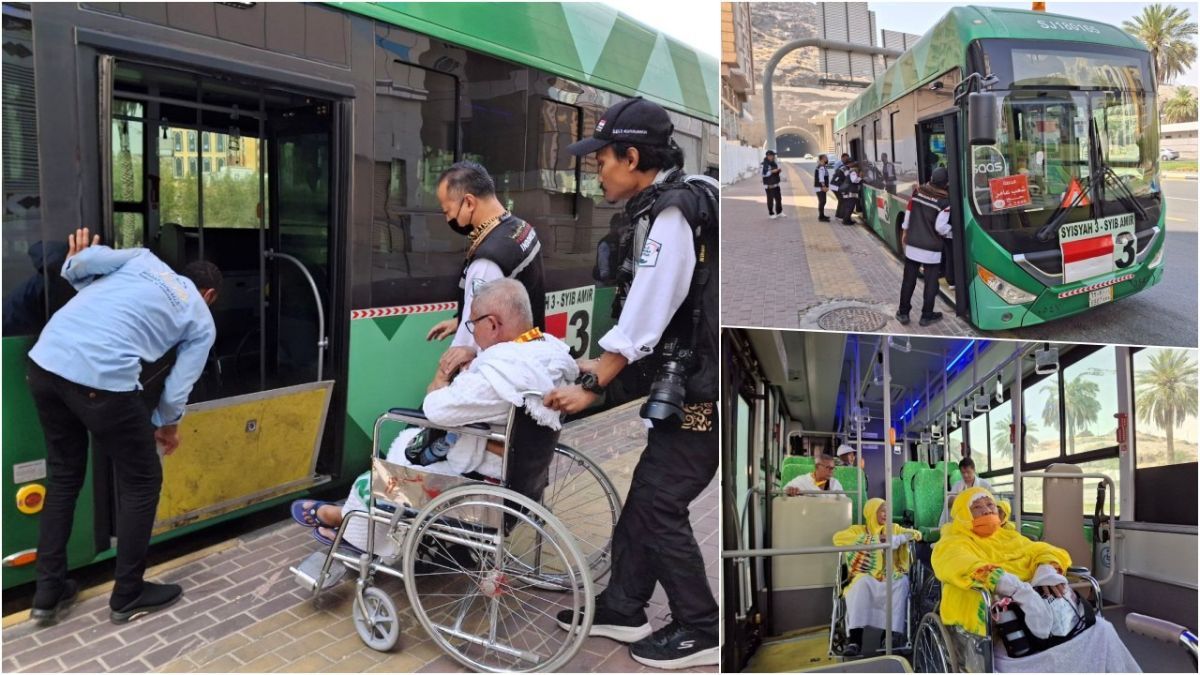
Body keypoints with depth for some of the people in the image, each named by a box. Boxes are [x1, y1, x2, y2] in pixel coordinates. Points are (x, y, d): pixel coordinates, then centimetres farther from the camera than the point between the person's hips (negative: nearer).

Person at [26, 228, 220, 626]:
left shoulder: (144, 259, 23)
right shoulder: (202, 321, 14)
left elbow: (83, 260, 5)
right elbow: (178, 390, 11)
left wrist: (73, 267, 28)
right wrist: (166, 426, 30)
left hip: (44, 361, 6)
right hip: (102, 379, -6)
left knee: (63, 477, 22)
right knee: (142, 481, 14)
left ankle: (48, 594, 31)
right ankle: (128, 597, 23)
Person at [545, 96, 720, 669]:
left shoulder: (671, 217, -19)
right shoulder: (672, 207, 11)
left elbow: (643, 321, -21)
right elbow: (643, 315, 13)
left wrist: (593, 387, -14)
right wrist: (595, 366, 13)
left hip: (700, 395, -9)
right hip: (690, 386, 9)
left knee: (659, 506, -1)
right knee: (645, 496, 15)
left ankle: (701, 630, 15)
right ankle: (622, 609, 29)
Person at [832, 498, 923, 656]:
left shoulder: (894, 528, 21)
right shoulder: (859, 530, 12)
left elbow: (916, 534, 10)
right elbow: (838, 538, -5)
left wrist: (895, 538, -8)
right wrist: (871, 540, -8)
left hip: (891, 579, 2)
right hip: (867, 579, -2)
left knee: (902, 582, -32)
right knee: (861, 583, -35)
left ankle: (895, 632, -34)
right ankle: (854, 639, -39)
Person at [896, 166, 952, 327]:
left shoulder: (918, 192, -1)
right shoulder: (945, 201, -15)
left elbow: (908, 214, 6)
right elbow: (940, 227, -17)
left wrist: (905, 233, 19)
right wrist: (950, 230, 5)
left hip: (912, 245, 4)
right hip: (931, 249, -4)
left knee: (909, 280, 13)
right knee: (931, 282, 9)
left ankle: (903, 313, 19)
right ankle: (926, 316, 16)